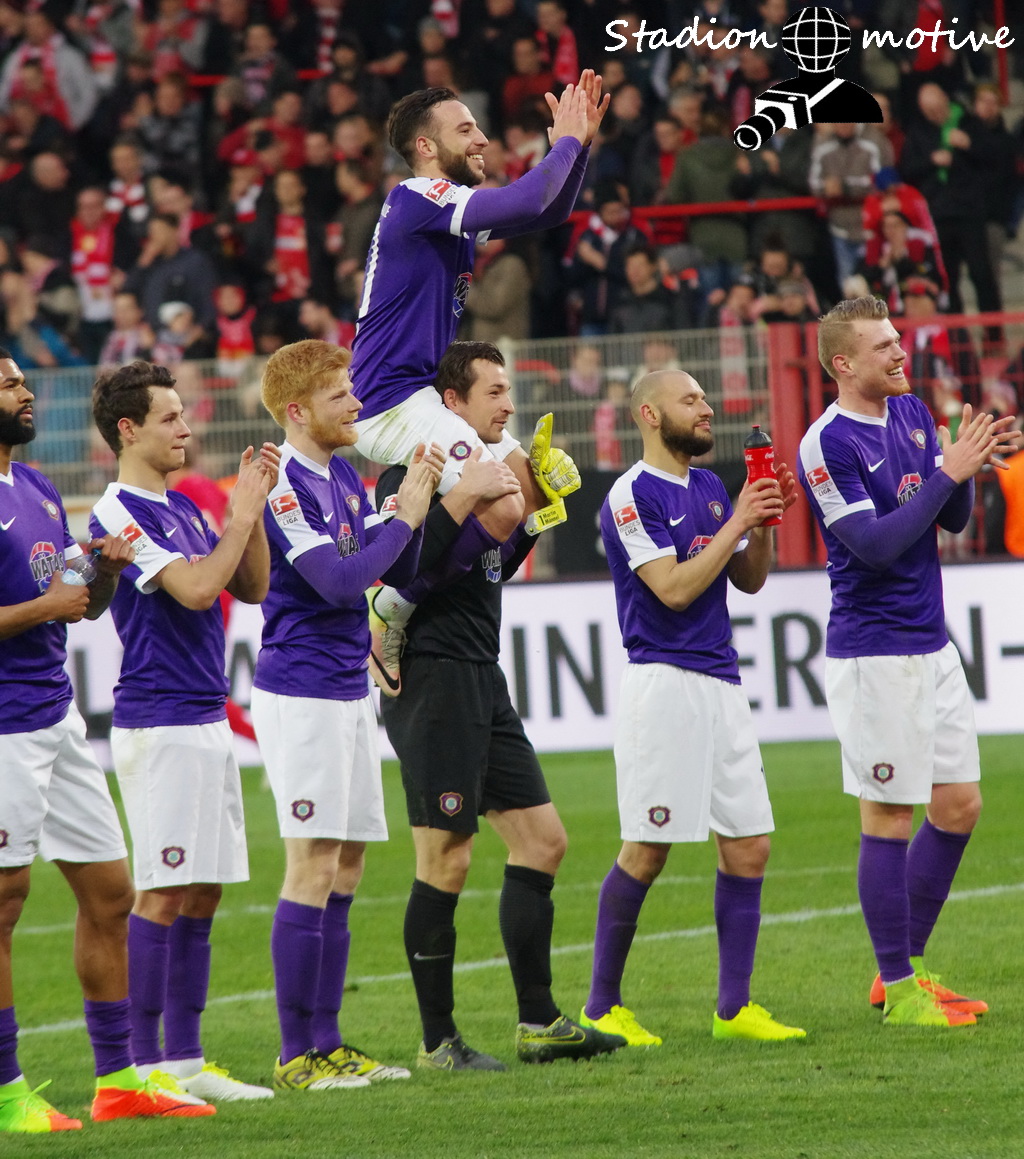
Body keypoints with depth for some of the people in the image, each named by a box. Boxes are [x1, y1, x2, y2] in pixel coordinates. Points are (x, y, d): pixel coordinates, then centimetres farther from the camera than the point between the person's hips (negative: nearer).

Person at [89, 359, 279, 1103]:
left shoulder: (183, 506, 16)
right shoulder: (119, 513, -11)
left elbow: (252, 587, 16)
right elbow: (195, 588, -21)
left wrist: (253, 505, 5)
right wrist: (243, 512, -11)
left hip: (207, 720, 9)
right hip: (159, 726, -9)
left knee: (201, 896, 8)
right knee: (163, 895, -9)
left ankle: (185, 1060, 12)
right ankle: (145, 1067, -6)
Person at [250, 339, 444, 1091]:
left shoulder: (344, 479, 13)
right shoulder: (284, 485, -14)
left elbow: (399, 574, 14)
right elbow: (338, 580, -22)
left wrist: (418, 507, -1)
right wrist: (405, 518, -14)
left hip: (350, 691, 9)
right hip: (302, 695, -9)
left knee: (345, 870, 9)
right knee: (315, 866, -9)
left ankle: (328, 1044, 13)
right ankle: (297, 1055, -6)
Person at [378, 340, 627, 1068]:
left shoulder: (479, 469, 18)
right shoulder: (412, 473, -10)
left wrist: (526, 514, 11)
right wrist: (466, 499, -24)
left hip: (482, 679, 10)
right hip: (431, 675, -10)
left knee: (543, 841, 9)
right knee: (446, 863, -7)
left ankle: (539, 1023, 15)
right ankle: (438, 1041, 1)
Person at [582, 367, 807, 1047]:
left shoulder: (710, 488, 16)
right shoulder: (633, 495, -9)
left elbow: (749, 580, 19)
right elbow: (674, 589, -16)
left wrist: (764, 521, 2)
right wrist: (737, 522, -13)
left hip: (722, 682, 8)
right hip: (664, 680, -8)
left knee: (749, 846, 4)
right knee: (647, 851, -7)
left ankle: (735, 1007, 9)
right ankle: (601, 1008, 2)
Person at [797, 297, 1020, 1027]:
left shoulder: (912, 414, 10)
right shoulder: (827, 444, -14)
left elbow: (953, 520, 11)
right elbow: (875, 544, -20)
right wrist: (947, 474, -20)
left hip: (931, 647, 8)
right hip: (874, 656, -8)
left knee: (959, 808, 10)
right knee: (890, 818, -3)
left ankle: (908, 965, 21)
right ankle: (898, 991, 5)